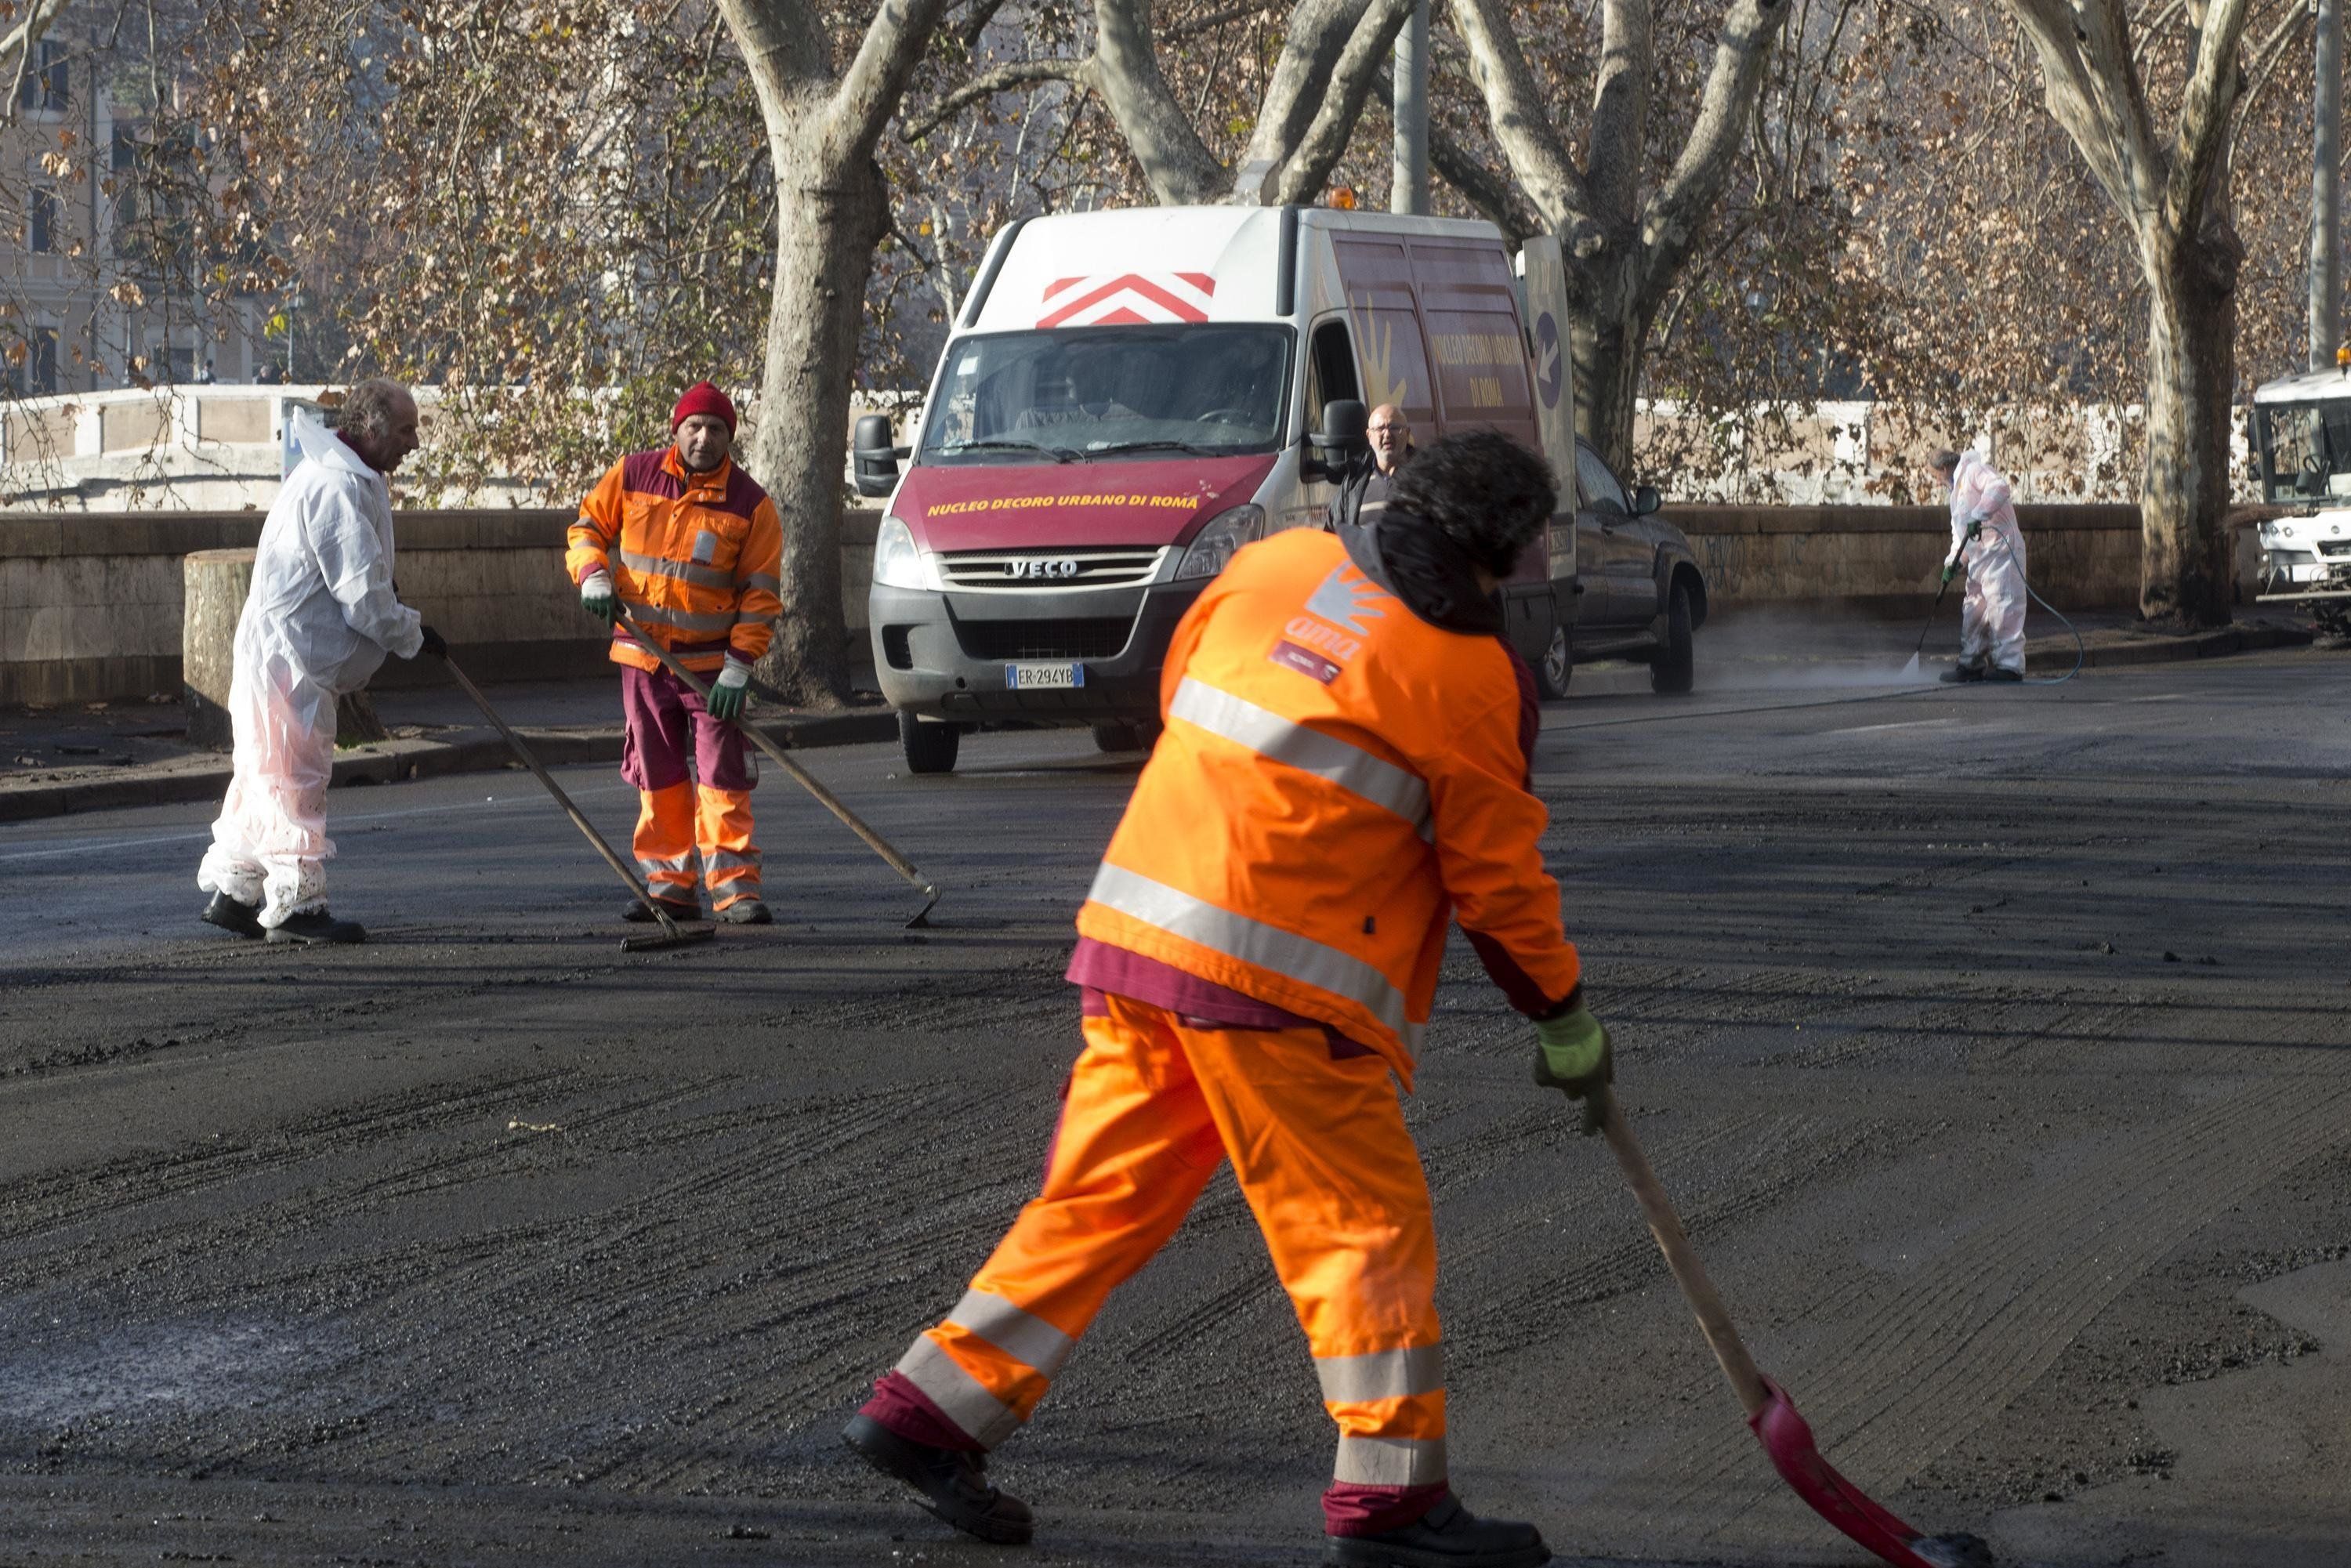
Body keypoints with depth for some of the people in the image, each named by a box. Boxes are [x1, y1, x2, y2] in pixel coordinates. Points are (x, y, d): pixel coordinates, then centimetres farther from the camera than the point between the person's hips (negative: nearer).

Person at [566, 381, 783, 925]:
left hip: (712, 662, -3)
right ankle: (669, 887, 16)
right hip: (642, 656, 3)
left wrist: (738, 667, -12)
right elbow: (588, 527, 13)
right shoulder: (632, 476, 1)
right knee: (658, 778, 8)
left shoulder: (750, 504, -5)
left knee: (722, 777, -8)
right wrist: (594, 576, -8)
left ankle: (735, 889, -6)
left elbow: (761, 593, -4)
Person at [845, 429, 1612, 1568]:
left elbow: (1180, 689, 24)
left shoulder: (1276, 563, 9)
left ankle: (931, 1405, 15)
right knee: (1364, 1216, 2)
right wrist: (1566, 1022, 13)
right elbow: (1498, 878, 0)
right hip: (1271, 978, -7)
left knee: (1106, 1192, 14)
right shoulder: (1467, 674, -6)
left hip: (1137, 921, 7)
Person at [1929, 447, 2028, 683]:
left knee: (2002, 604, -13)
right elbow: (1959, 533, 29)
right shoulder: (1957, 493, 29)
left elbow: (1998, 487, -22)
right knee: (1974, 609, 11)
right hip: (1977, 556, 10)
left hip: (1999, 549, -10)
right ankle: (1972, 663, 16)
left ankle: (2010, 664, -15)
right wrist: (1953, 562, 15)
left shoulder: (1974, 471, -1)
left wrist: (1979, 515, -27)